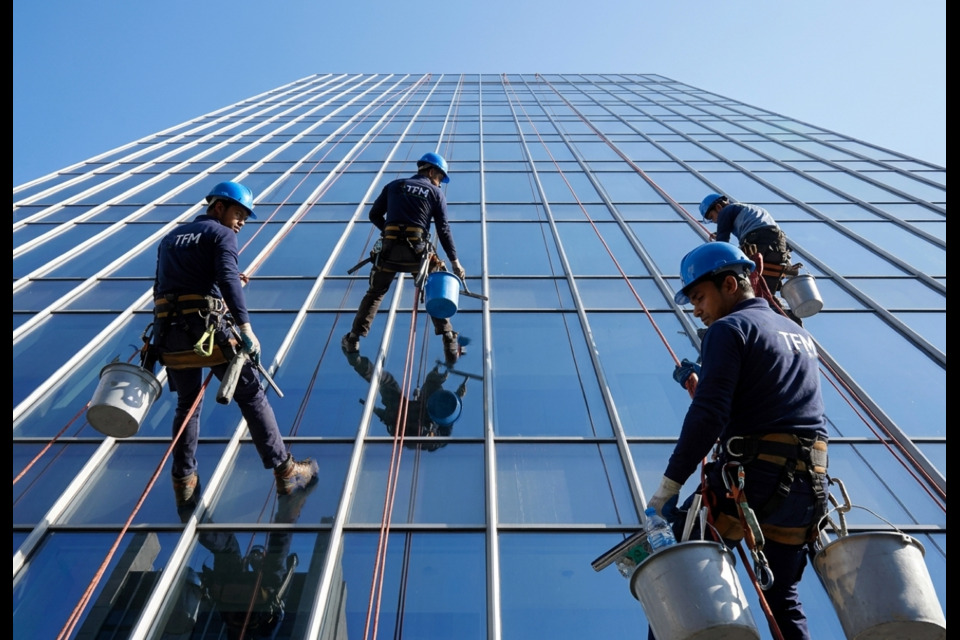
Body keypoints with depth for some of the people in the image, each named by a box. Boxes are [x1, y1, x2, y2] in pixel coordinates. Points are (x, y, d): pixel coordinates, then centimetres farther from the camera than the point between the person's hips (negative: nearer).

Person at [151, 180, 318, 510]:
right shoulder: (221, 234, 3)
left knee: (187, 404, 23)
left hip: (168, 334, 6)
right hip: (209, 330, -6)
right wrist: (246, 329, -23)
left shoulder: (170, 239, 24)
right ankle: (285, 472, 8)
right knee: (252, 396, 4)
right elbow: (228, 278, -16)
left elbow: (162, 288, 24)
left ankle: (184, 483, 27)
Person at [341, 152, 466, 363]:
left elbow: (374, 214, 15)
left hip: (389, 248, 2)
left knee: (375, 293, 19)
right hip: (417, 251, -2)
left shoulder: (394, 185, 17)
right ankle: (450, 345, 11)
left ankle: (353, 340, 23)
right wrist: (455, 262, 5)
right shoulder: (436, 193, 10)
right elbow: (444, 230, 3)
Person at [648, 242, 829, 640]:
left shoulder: (729, 328, -5)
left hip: (752, 477, -8)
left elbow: (708, 416, -17)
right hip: (808, 483, 8)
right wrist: (703, 381, 27)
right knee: (781, 596, 19)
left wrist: (669, 486, -16)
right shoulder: (800, 334, 20)